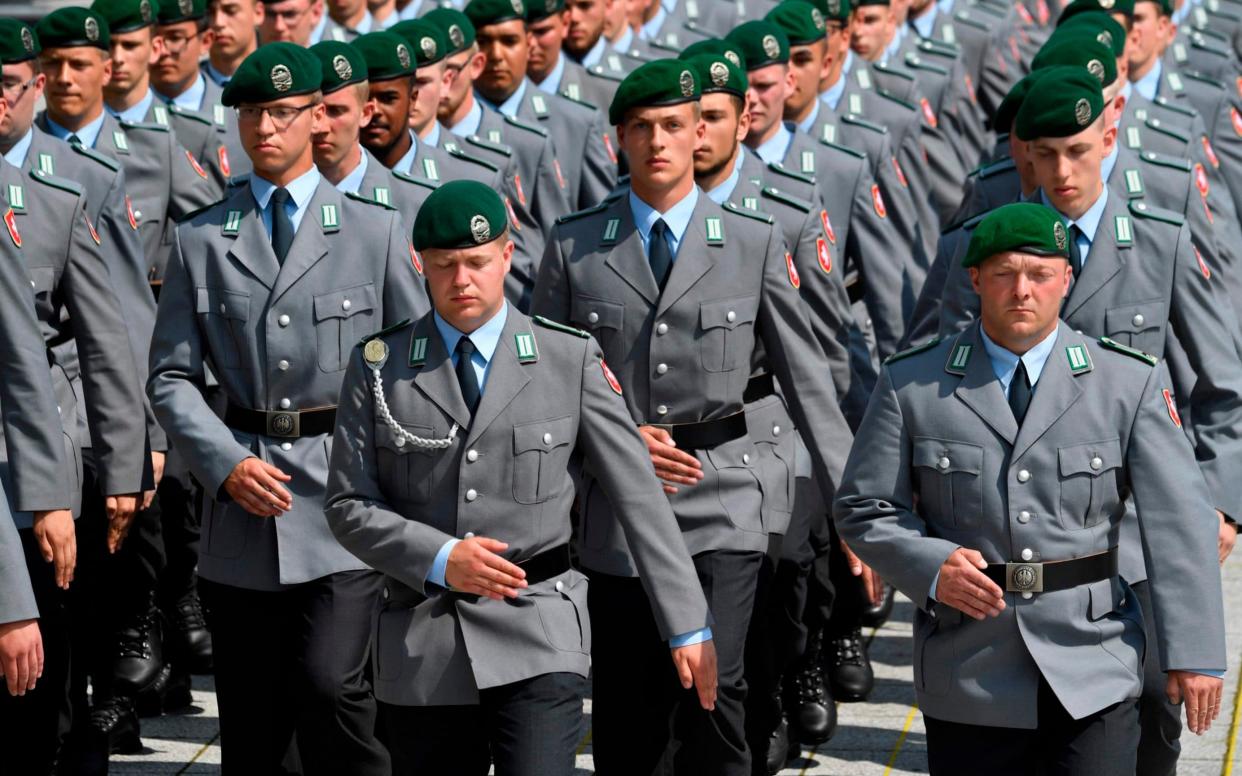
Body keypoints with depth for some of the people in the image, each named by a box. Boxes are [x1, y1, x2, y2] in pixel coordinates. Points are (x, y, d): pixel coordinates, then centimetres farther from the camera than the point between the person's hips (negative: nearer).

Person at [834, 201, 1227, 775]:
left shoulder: (1132, 383, 1)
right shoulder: (910, 385, 1)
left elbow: (1178, 521, -2)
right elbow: (863, 509, 6)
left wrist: (1194, 653, -7)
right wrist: (930, 566, -14)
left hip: (1093, 677, 0)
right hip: (969, 679, 1)